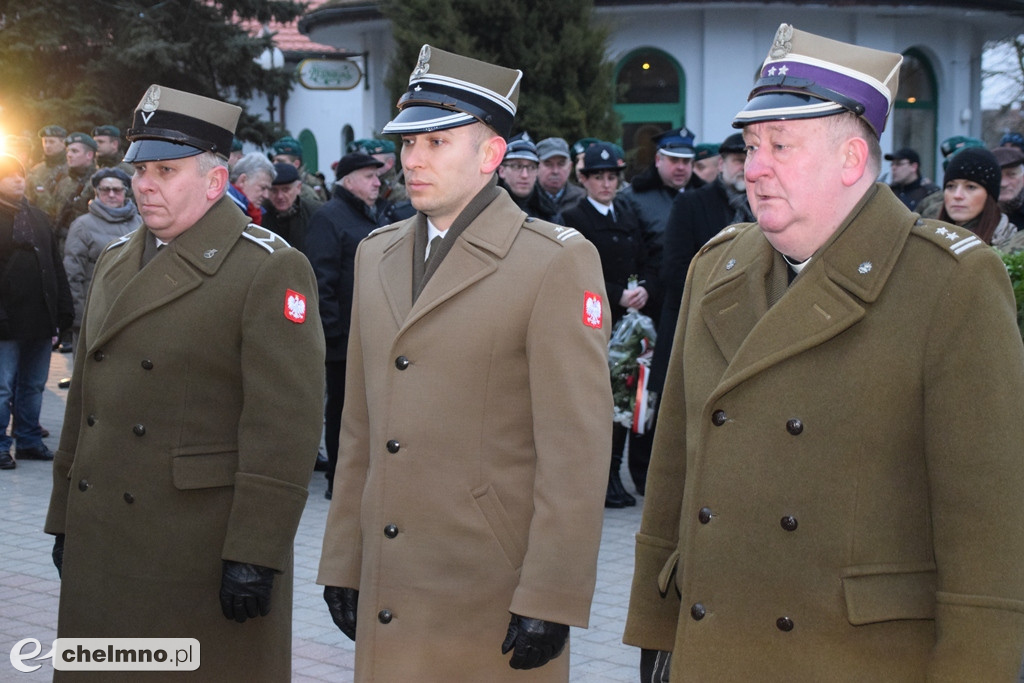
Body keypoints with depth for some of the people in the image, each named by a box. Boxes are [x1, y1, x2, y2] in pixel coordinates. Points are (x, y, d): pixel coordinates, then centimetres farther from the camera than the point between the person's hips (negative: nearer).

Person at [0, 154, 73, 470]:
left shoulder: (38, 218, 16)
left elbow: (56, 266, 17)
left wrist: (63, 308, 10)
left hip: (40, 320, 6)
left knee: (33, 385, 12)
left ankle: (29, 440, 21)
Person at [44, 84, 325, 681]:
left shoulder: (270, 270, -10)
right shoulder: (116, 262, 15)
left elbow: (285, 424, -16)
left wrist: (255, 555, -19)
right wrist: (65, 516, 16)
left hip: (205, 552, -7)